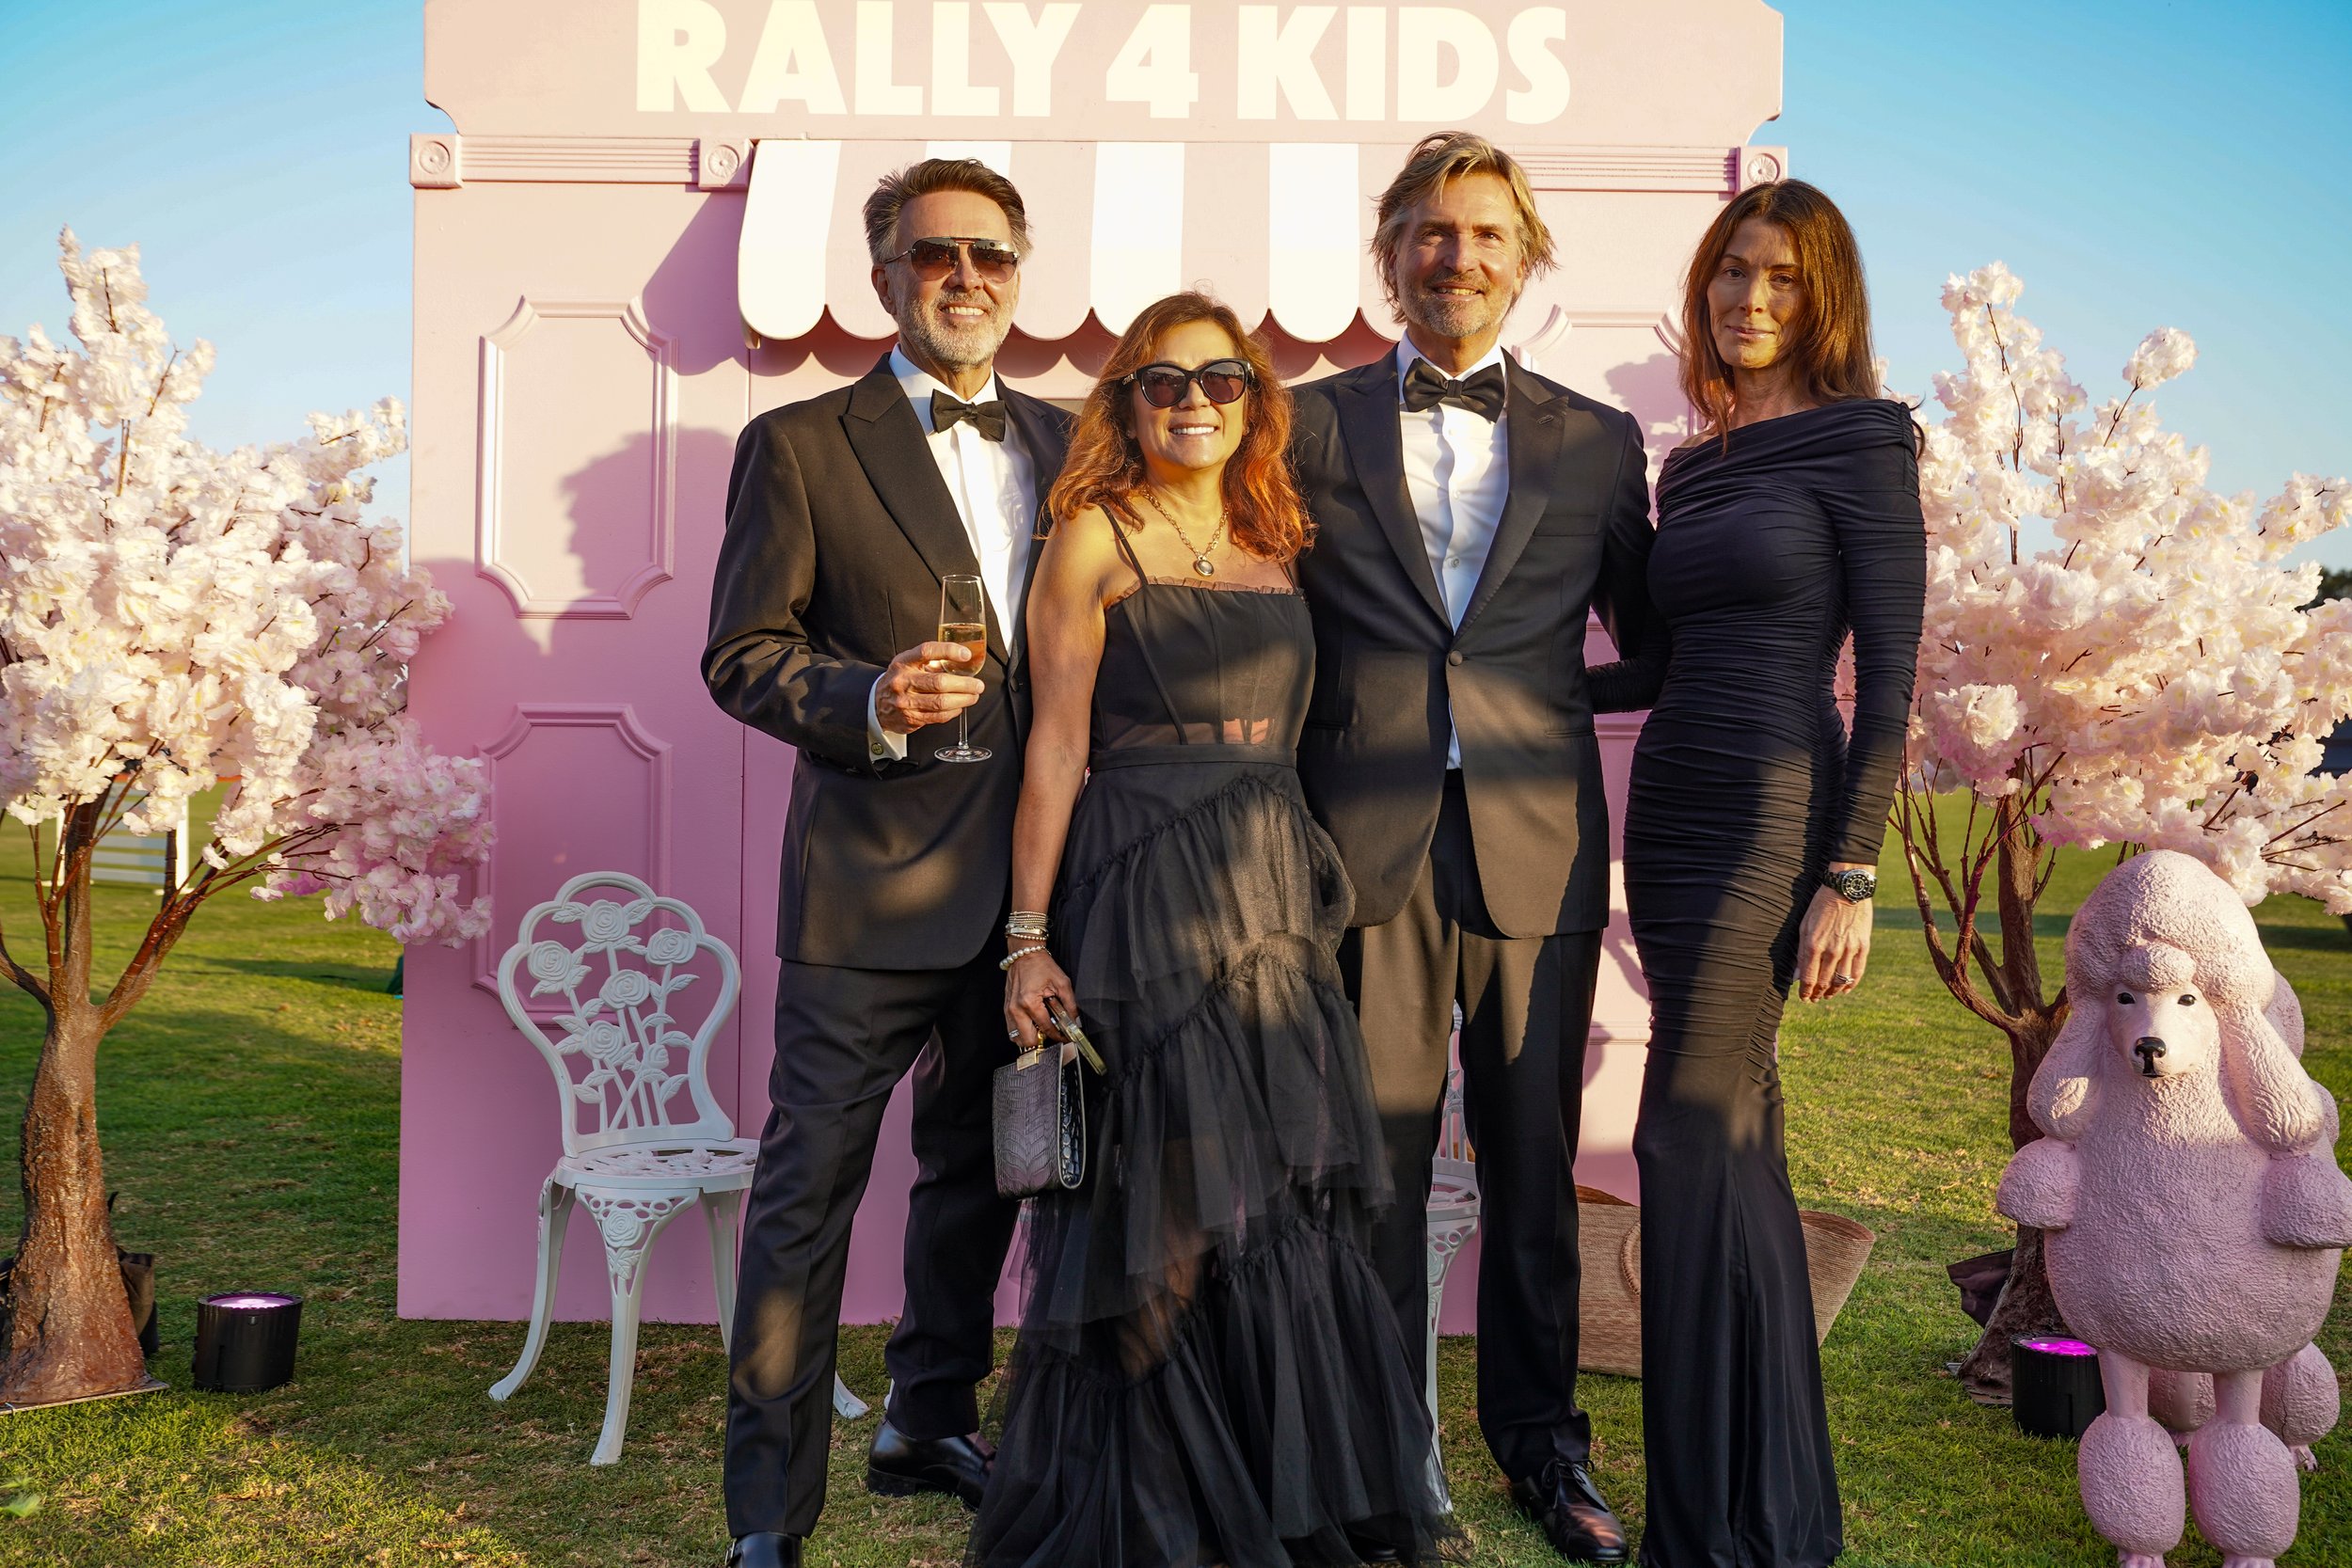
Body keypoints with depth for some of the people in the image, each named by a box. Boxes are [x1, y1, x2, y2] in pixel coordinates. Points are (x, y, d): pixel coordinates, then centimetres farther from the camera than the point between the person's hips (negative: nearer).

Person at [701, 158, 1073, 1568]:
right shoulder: (800, 446, -1)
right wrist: (868, 701, -21)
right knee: (811, 1188, 1)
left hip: (1030, 879, 5)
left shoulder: (1067, 446, 12)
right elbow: (741, 655, -3)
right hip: (872, 882, -5)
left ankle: (931, 1423, 38)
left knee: (981, 1167, 17)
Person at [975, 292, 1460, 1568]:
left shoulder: (1274, 545, 16)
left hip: (1272, 901, 5)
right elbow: (1057, 743, -6)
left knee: (1286, 1206, 8)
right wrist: (1029, 936, -11)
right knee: (1162, 1213, 1)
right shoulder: (1094, 537, 0)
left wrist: (1306, 892, 8)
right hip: (1141, 892, -5)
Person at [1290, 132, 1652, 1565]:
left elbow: (1651, 635, 14)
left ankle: (1541, 1433, 30)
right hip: (1367, 841, -1)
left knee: (1534, 1159, 11)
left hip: (1536, 846, 1)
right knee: (1372, 1154, 6)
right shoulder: (1311, 427, 8)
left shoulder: (1598, 442, 11)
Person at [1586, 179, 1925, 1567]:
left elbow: (1889, 672, -9)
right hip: (1672, 814, 7)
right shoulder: (1691, 467, 16)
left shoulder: (1859, 440, -4)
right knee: (1740, 1149, 12)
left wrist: (1852, 876, -14)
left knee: (1689, 1142, -10)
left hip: (1771, 820, -7)